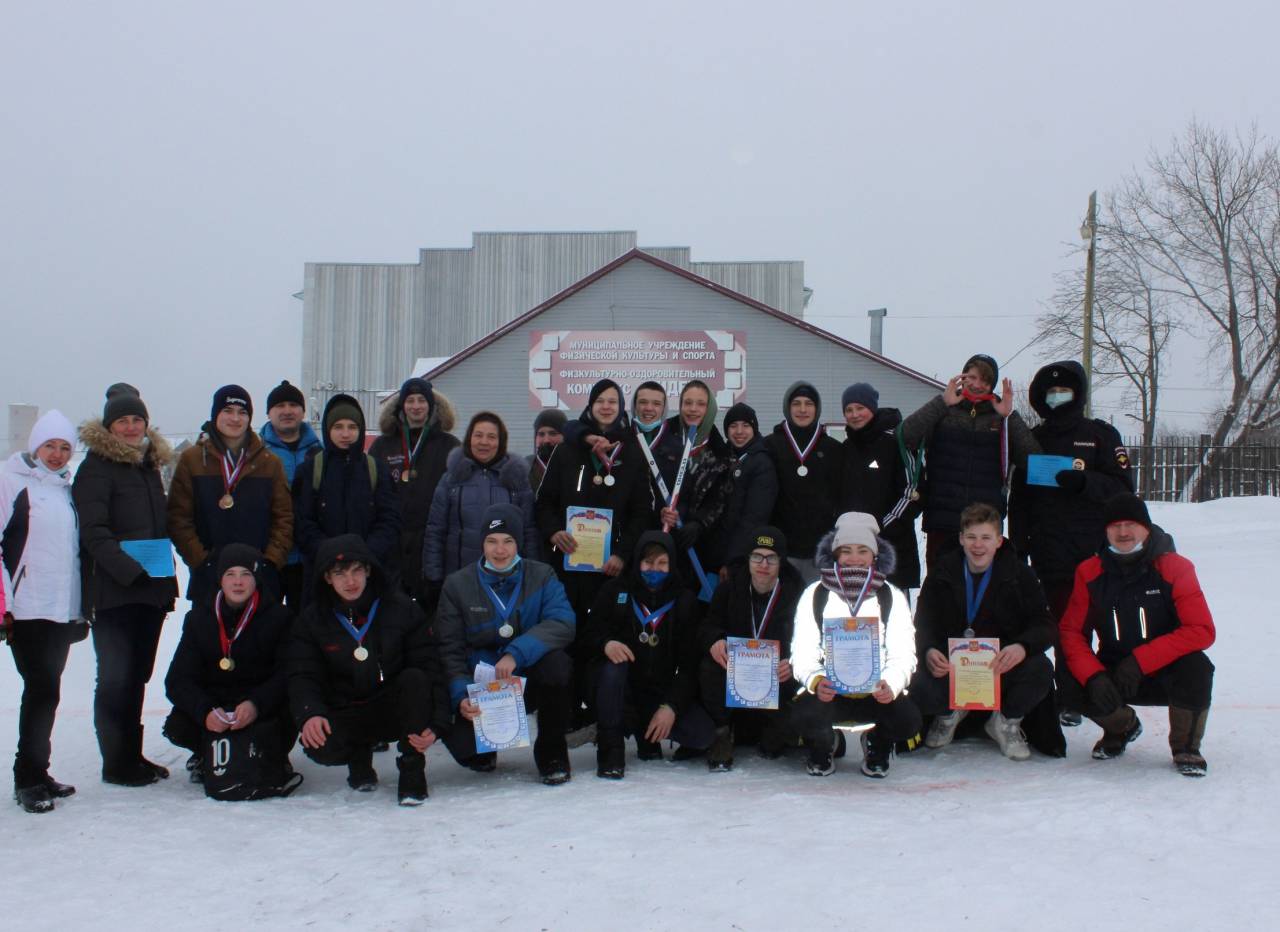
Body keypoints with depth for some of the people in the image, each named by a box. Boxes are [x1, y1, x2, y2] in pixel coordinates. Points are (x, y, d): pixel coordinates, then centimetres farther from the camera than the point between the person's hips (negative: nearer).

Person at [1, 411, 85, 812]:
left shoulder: (66, 489, 17)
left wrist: (81, 607, 19)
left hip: (63, 610, 6)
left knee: (46, 691, 10)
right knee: (42, 690, -9)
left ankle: (36, 773, 19)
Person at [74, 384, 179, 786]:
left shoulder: (149, 463, 17)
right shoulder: (97, 466, -6)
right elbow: (93, 531, -15)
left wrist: (165, 575, 12)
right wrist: (130, 569, -23)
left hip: (151, 589, 7)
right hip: (113, 591, -7)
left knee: (137, 675, 12)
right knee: (116, 677, -3)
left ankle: (132, 756, 21)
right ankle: (117, 763, 5)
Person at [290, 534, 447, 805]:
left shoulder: (402, 608, -7)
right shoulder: (313, 620, -1)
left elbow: (429, 669, -10)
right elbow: (302, 677, -7)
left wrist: (434, 724, -23)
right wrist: (310, 714, -30)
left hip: (395, 711, -1)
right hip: (345, 716, 1)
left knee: (414, 679, -32)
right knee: (319, 747, -30)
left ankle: (412, 772, -16)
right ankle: (359, 756, 9)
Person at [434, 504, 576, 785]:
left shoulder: (542, 577, -3)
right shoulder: (457, 585, -1)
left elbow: (562, 623, -19)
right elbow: (450, 649, -3)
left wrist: (516, 653, -33)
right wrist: (461, 696, -20)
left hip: (530, 676, 0)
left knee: (556, 663, -33)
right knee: (463, 745, -26)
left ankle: (552, 753, -9)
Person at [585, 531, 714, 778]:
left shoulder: (684, 601, -1)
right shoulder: (616, 590, -2)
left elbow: (689, 663, -6)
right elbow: (590, 630, -1)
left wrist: (671, 706, -18)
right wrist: (606, 643, -26)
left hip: (660, 691, 1)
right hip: (621, 684, -1)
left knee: (703, 733, -20)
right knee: (613, 665, -35)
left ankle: (643, 729, 8)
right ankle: (610, 747, -22)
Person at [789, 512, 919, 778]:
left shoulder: (892, 597, 6)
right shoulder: (815, 595, 3)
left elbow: (902, 654, -1)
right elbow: (803, 652, -2)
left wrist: (891, 685, -24)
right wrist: (816, 682, -25)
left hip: (878, 693, 1)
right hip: (827, 692, -1)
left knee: (908, 719, -28)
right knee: (804, 714, -32)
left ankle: (878, 745, 12)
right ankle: (823, 747, 8)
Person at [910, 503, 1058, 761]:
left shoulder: (1019, 575, 0)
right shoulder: (943, 573, 3)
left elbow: (1044, 626, -6)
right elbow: (923, 623, 0)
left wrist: (1022, 647, -31)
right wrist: (928, 651, -25)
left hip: (1003, 666, 0)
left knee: (1040, 670, -31)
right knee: (917, 684, -30)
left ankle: (1006, 721, 3)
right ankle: (949, 712, 11)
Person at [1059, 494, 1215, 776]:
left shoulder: (1174, 568, -13)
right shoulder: (1090, 572, -5)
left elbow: (1201, 630, -21)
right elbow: (1072, 631, -6)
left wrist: (1140, 661, -29)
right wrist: (1094, 676, -26)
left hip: (1166, 673, -2)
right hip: (1113, 671, 2)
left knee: (1196, 668, -35)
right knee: (1076, 688, -27)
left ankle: (1186, 748, -5)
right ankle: (1121, 727, 11)